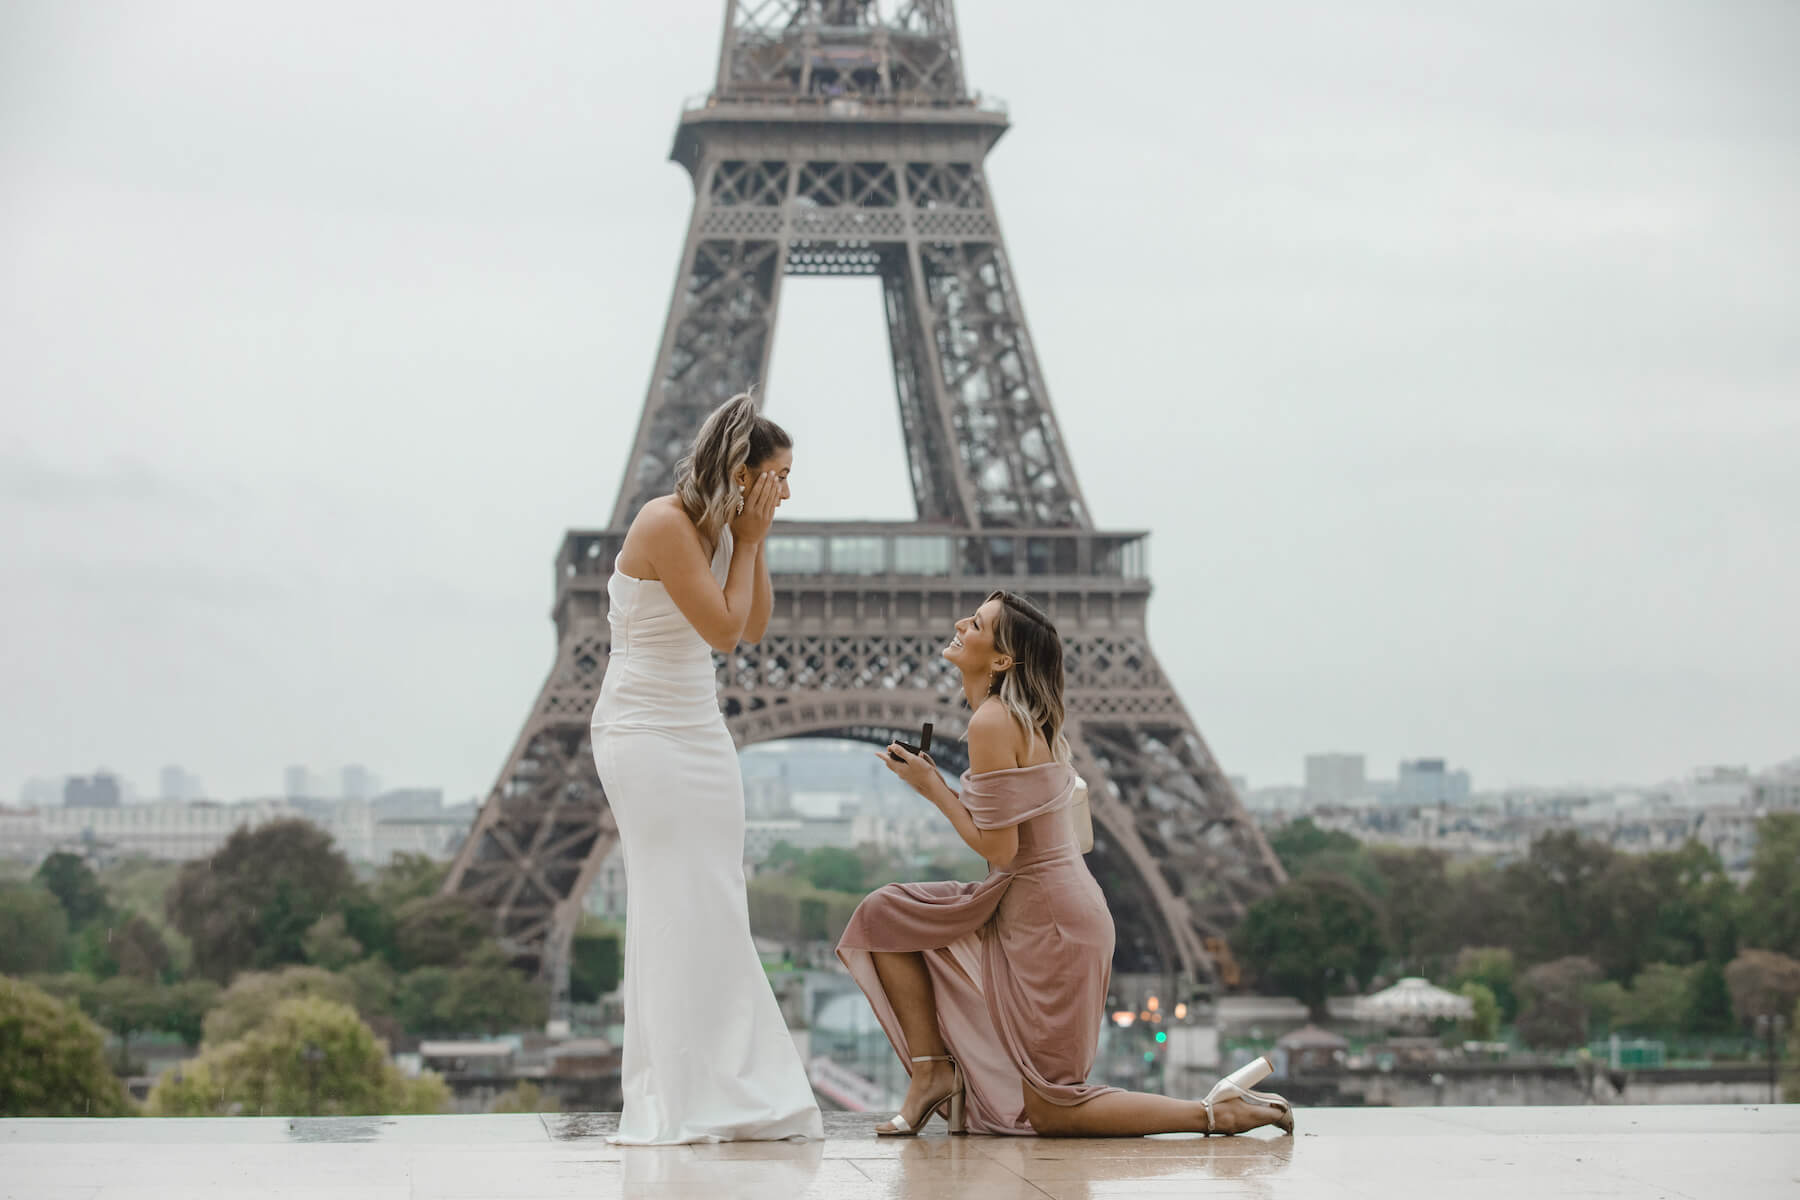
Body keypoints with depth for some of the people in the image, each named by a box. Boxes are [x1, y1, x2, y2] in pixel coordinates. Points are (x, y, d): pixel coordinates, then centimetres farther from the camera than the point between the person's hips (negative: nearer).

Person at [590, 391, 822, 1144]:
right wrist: (748, 541, -9)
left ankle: (728, 1092, 13)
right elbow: (722, 630, -18)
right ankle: (675, 1103, -5)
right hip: (647, 736, -9)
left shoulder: (716, 531, 10)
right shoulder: (666, 525, -17)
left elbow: (756, 627, 13)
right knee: (675, 911, -9)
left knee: (715, 914, 8)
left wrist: (754, 543, 3)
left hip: (699, 736, 9)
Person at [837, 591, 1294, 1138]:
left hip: (1047, 920, -10)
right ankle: (933, 1071, 10)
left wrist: (931, 786, -10)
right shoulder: (1032, 718, 10)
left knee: (1049, 1111, -3)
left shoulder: (992, 723, -19)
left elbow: (998, 847, -20)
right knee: (883, 917, 11)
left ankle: (1219, 1111, -4)